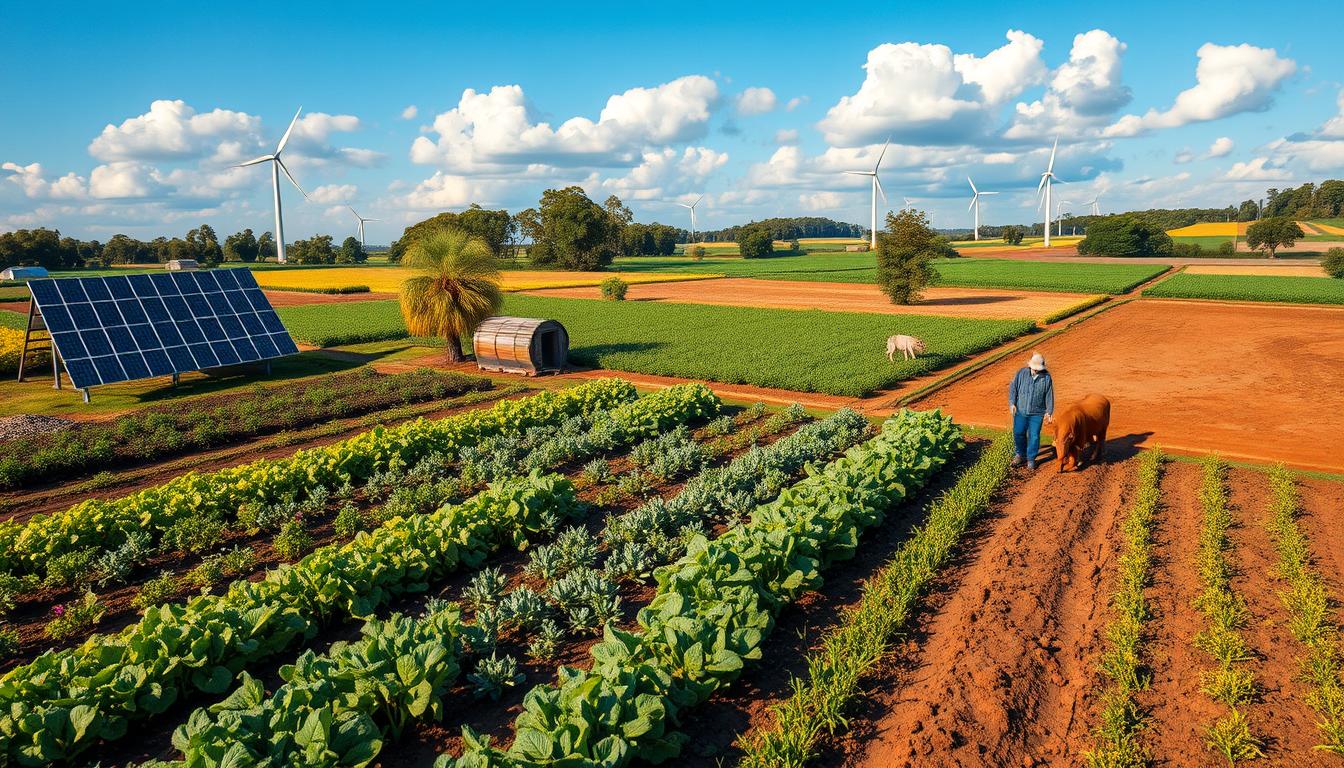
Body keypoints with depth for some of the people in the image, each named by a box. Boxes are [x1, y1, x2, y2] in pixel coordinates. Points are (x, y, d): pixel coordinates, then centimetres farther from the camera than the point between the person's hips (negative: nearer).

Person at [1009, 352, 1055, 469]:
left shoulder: (1046, 377, -7)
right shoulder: (1022, 373, -6)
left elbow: (1049, 395, -1)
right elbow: (1013, 388, 2)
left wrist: (1049, 411, -1)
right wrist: (1012, 403, -5)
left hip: (1037, 413, -1)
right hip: (1020, 411, 1)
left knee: (1034, 436, 1)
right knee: (1018, 433, 7)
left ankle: (1031, 458, 16)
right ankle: (1021, 454, 29)